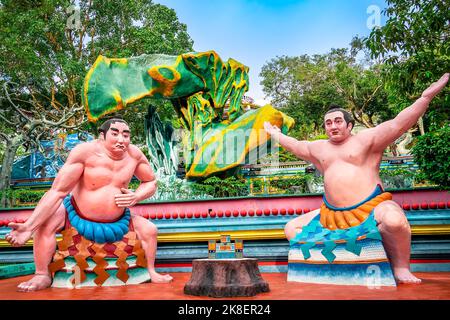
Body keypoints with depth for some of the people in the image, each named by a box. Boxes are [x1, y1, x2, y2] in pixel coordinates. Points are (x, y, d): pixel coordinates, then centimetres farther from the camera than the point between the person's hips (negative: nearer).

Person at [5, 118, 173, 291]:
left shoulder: (134, 154, -15)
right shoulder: (85, 152, -27)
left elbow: (151, 182, 1)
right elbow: (57, 191, -29)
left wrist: (136, 197, -21)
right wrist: (29, 227, -35)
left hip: (117, 219, 3)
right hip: (78, 212, -3)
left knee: (150, 230, -8)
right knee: (45, 222, -28)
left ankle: (151, 272, 14)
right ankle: (42, 275, -10)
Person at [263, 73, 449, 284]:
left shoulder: (366, 139, 0)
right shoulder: (319, 148, 16)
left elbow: (397, 124, -10)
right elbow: (294, 145, 31)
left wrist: (426, 97, -17)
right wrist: (275, 134, 42)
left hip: (371, 207, -5)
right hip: (332, 214, 6)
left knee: (394, 219, -38)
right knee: (291, 229, 2)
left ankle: (401, 267, -14)